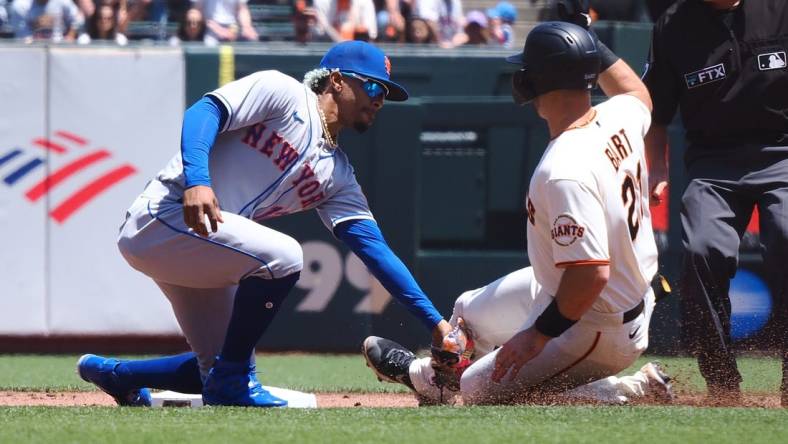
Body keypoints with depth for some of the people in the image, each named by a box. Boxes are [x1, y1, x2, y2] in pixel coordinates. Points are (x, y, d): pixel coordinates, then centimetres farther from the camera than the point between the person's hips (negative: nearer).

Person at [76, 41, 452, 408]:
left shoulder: (337, 176, 16)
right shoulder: (282, 92, -3)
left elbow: (376, 250, 11)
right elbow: (204, 112, -16)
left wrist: (435, 322, 2)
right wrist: (197, 181, -34)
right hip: (162, 217, -9)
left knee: (220, 373, 6)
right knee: (282, 256, -27)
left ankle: (114, 374, 27)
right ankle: (231, 380, -13)